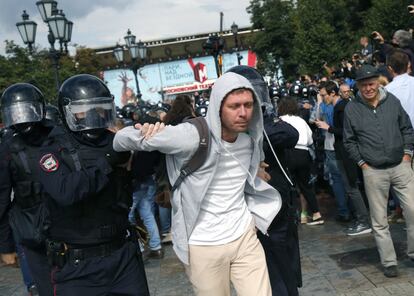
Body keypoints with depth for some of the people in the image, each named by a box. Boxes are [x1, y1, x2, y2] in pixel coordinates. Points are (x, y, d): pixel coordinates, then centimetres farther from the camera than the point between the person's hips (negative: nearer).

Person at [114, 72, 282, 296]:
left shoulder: (250, 139, -2)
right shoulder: (191, 135, -20)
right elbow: (122, 139, -14)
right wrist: (142, 133, -27)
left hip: (245, 237, 4)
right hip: (203, 246, -4)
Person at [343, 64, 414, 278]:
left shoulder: (392, 101, 3)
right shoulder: (352, 109, -2)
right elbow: (348, 141, 6)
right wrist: (361, 162, 0)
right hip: (373, 171, -1)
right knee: (379, 220, 4)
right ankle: (388, 262, 16)